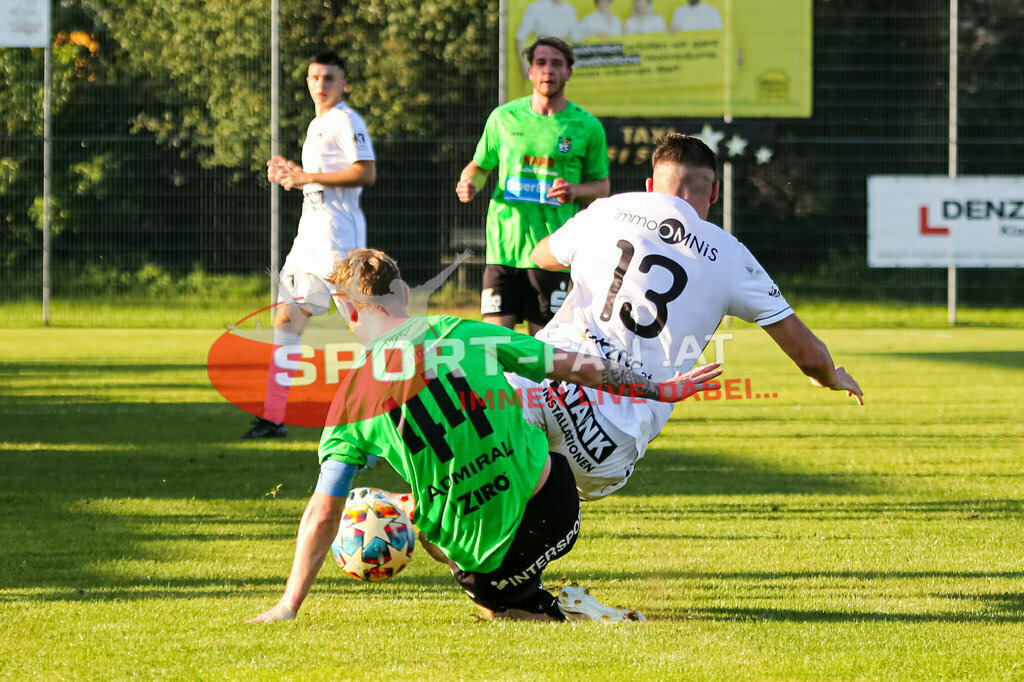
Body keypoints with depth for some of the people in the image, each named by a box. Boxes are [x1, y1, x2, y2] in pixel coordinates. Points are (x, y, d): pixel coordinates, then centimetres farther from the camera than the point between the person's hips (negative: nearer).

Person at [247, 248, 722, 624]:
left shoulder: (353, 399, -7)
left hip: (490, 559, -3)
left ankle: (556, 610, 1)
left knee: (496, 604, 31)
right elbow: (579, 368, 4)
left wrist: (287, 607, 1)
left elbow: (322, 516, -8)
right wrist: (659, 389, 17)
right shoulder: (464, 332, -2)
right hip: (555, 503, 3)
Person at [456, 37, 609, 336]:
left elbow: (601, 187, 12)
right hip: (503, 246, 1)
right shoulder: (504, 117, 7)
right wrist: (468, 184, -4)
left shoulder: (587, 126, 4)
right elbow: (480, 166, 19)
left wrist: (576, 191, -9)